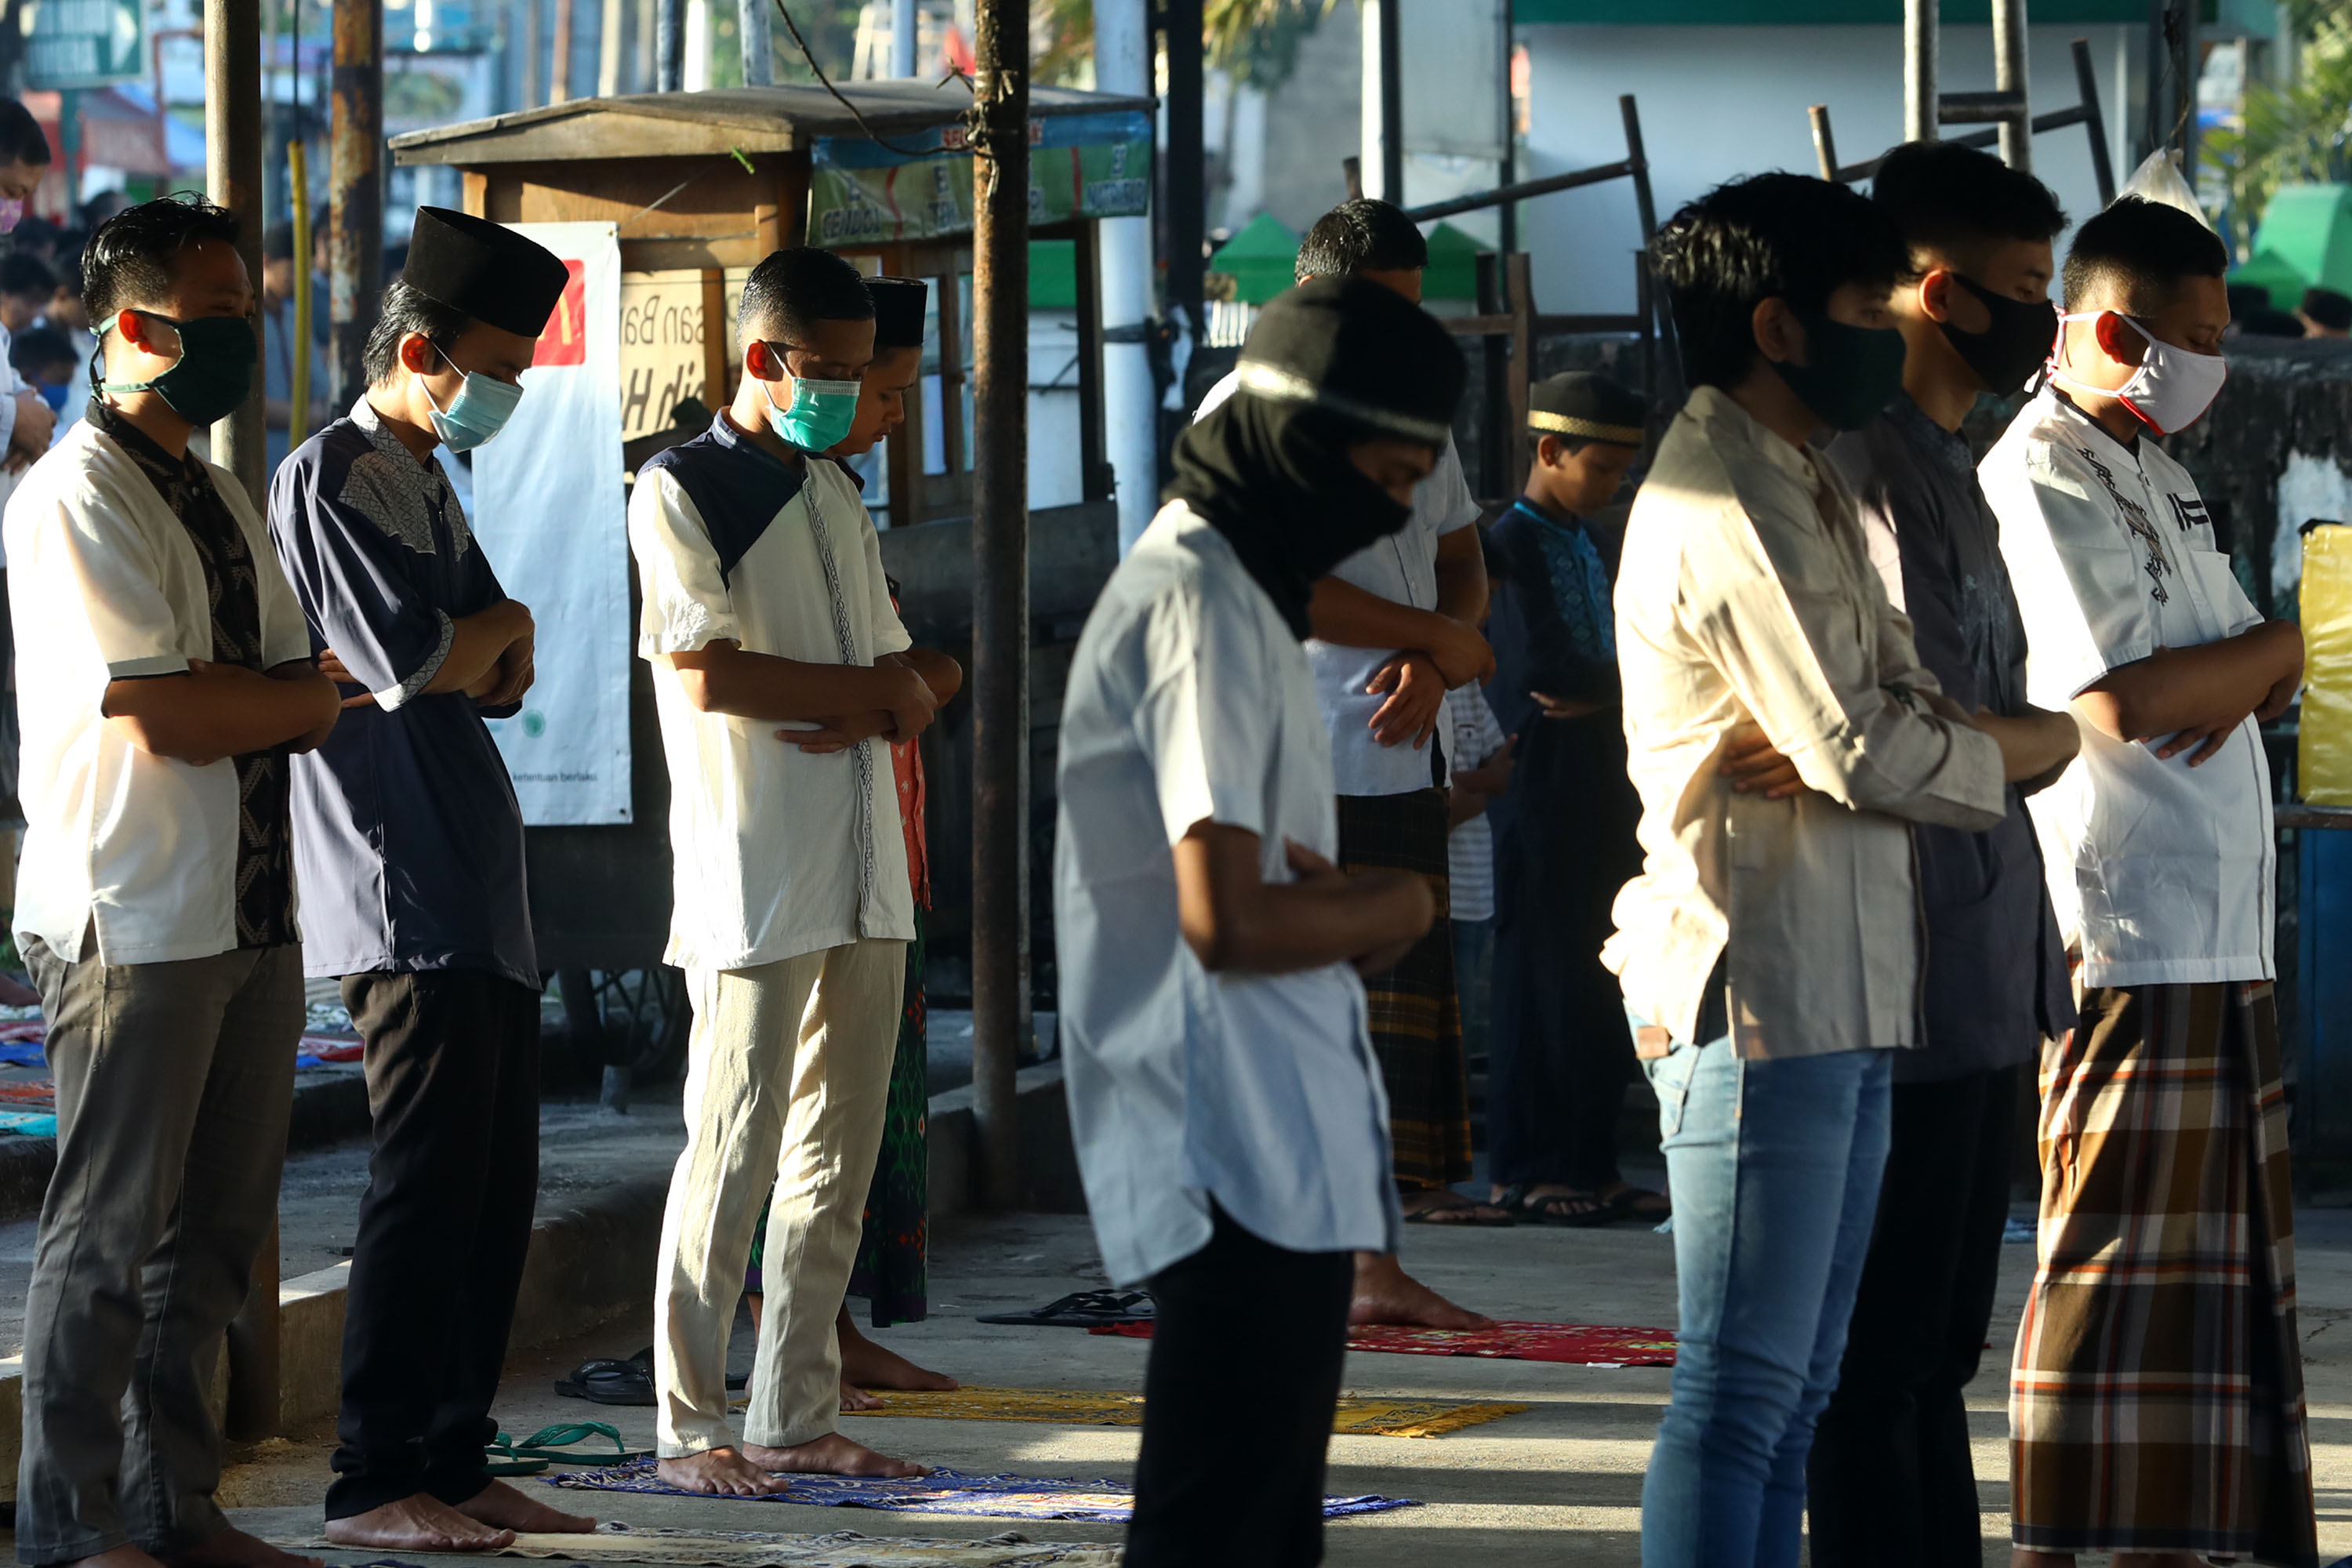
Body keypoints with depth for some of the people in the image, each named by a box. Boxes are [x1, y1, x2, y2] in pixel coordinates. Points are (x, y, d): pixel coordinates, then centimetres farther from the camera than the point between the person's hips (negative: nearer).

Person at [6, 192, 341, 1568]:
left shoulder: (217, 495, 18)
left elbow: (285, 699, 18)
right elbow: (161, 716, -17)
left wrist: (230, 705, -4)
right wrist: (320, 697, -3)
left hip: (251, 908, 9)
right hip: (135, 921, -9)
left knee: (218, 1227, 10)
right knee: (113, 1229, -5)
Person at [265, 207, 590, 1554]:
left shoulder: (427, 484, 21)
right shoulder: (331, 482, -9)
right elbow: (413, 662, -18)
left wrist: (483, 649, -4)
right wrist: (502, 627, 1)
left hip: (483, 901, 9)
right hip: (407, 899, -9)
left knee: (497, 1188, 9)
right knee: (428, 1187, -9)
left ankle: (455, 1461, 15)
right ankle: (376, 1482, -5)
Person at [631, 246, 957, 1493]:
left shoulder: (837, 499, 19)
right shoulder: (682, 490, -5)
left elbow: (911, 671, 19)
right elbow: (708, 671, -16)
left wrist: (890, 703, -6)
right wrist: (871, 694, -6)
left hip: (865, 875, 7)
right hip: (752, 883, -7)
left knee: (837, 1160, 7)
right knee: (735, 1153, -6)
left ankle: (793, 1416, 13)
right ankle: (689, 1425, 0)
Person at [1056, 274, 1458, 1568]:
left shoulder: (1227, 583, 19)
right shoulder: (1203, 606, -15)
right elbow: (1227, 919, -23)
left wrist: (1348, 906, 3)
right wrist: (1396, 909, -5)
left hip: (1282, 1149, 11)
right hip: (1244, 1159, -11)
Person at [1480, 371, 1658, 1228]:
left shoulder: (1603, 548, 18)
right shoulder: (1510, 545, -9)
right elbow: (1541, 666, -19)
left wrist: (1597, 692, -7)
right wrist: (1620, 683, -4)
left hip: (1610, 790, 8)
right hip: (1543, 782, -8)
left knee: (1604, 986, 7)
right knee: (1541, 977, -3)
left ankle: (1591, 1164, 12)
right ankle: (1525, 1168, 3)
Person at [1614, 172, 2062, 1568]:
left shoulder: (1811, 493, 21)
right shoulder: (1728, 509, -13)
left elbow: (1908, 706, 18)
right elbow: (1864, 751, -17)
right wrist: (2026, 747, 0)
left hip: (1844, 991, 10)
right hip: (1762, 995, -10)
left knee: (1793, 1388, 10)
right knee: (1743, 1385, -10)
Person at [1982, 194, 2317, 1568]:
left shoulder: (2155, 478, 20)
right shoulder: (2041, 478, -11)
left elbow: (2259, 678, 20)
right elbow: (2119, 696, -22)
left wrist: (2241, 683, -4)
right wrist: (2280, 649, -7)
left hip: (2218, 939, 10)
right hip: (2127, 939, -10)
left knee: (2207, 1270, 11)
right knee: (2109, 1265, -9)